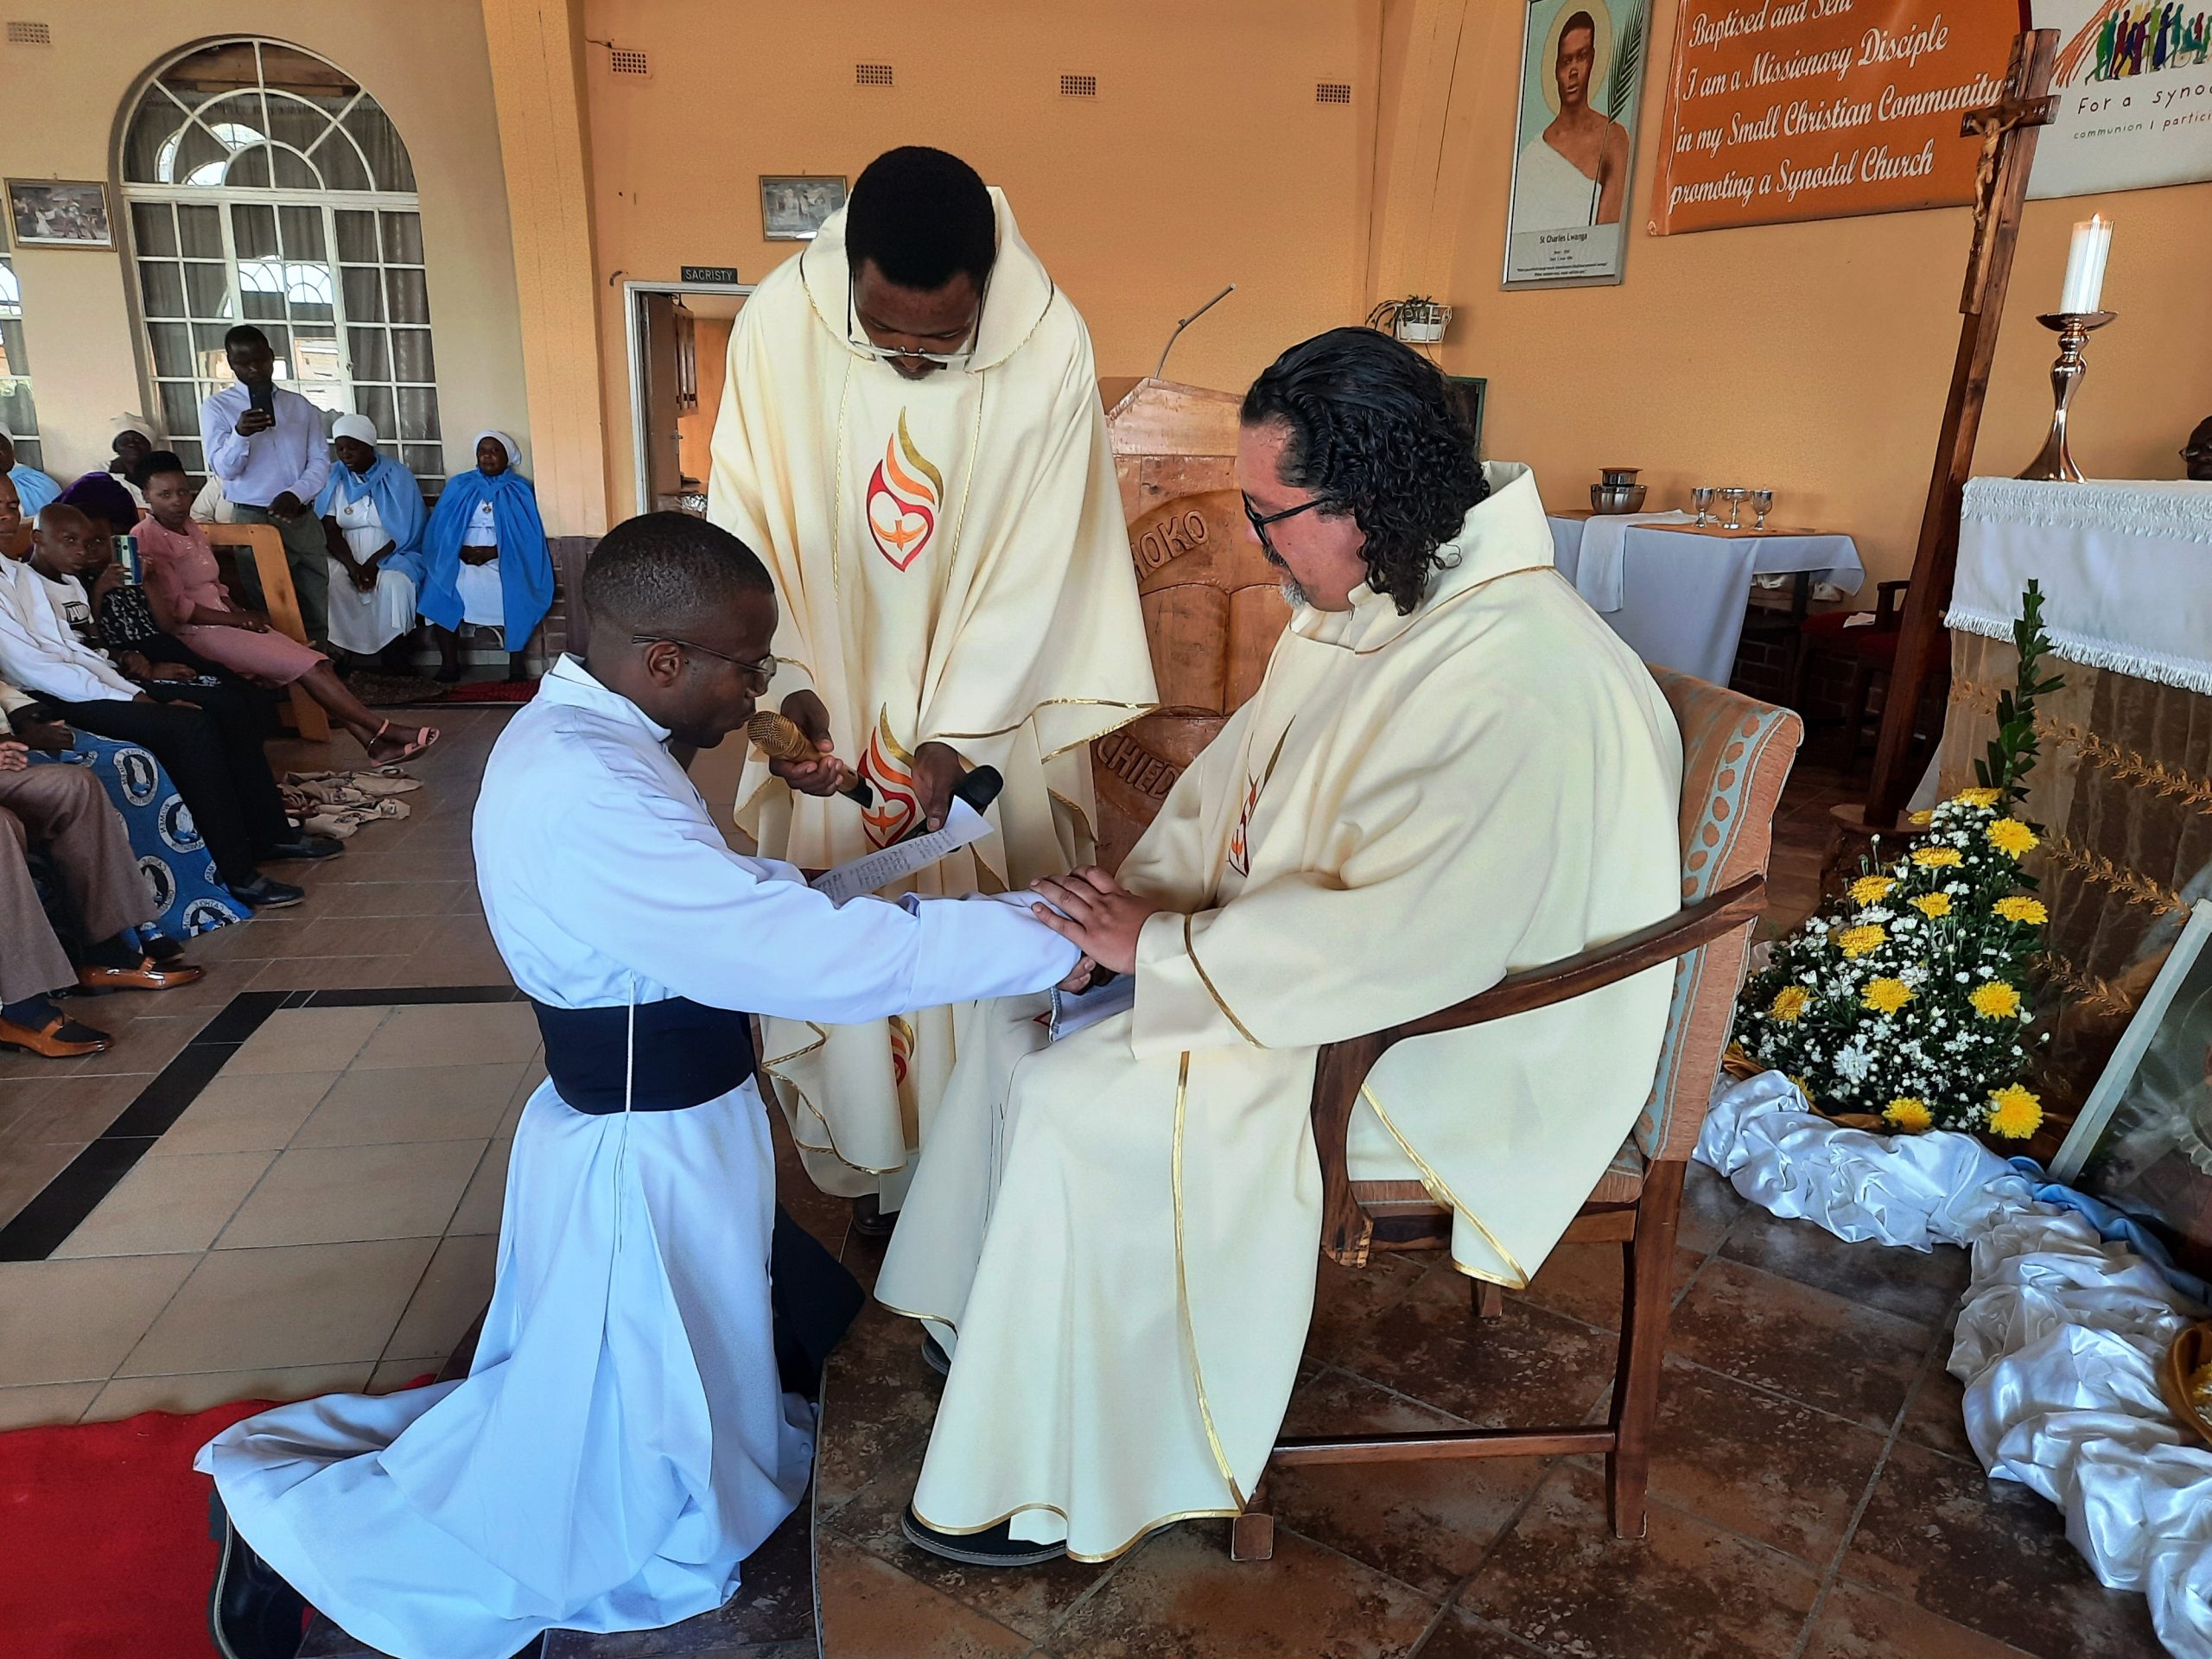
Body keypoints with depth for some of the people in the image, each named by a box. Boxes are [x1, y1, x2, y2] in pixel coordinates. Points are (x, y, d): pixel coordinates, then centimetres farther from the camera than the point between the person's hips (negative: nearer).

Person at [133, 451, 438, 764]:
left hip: (223, 622, 8)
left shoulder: (190, 528, 15)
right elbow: (174, 607, -16)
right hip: (197, 633, -8)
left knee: (314, 663, -8)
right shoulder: (147, 539, -12)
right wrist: (235, 618, -11)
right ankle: (385, 731, -17)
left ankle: (373, 741, -16)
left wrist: (241, 613, 2)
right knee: (306, 666, -18)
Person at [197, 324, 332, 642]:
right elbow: (224, 468, -8)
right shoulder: (216, 407, 1)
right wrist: (240, 434, -27)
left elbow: (320, 462, 4)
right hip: (253, 522, -3)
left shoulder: (300, 406, 10)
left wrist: (295, 494, -15)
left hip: (303, 519, 3)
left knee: (316, 612, 6)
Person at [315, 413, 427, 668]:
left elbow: (407, 531, -7)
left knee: (394, 583, -35)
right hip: (347, 556, 2)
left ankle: (393, 654, -22)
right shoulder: (334, 478, 4)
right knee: (330, 582, -30)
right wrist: (352, 566, -18)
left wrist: (373, 562, -17)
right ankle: (341, 653, -19)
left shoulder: (397, 477, -4)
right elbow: (330, 530, 0)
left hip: (392, 555, -2)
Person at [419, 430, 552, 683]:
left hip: (506, 559, -2)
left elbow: (527, 535, -2)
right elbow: (440, 528, 10)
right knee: (440, 588, -26)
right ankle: (450, 664, -18)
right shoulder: (458, 485, 16)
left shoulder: (520, 490, 9)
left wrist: (494, 552, -15)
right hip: (461, 559, 2)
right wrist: (461, 550, -10)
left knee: (515, 591, -33)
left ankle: (517, 664, -25)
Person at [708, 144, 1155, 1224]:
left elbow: (1036, 565, -15)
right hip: (833, 715, 1)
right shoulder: (779, 322, -14)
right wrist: (784, 683, -20)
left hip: (991, 719, -1)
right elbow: (746, 529, -8)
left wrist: (955, 737, -18)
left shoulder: (1050, 344, -17)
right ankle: (870, 1171, 31)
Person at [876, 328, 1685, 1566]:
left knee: (1079, 1109, -17)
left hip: (1433, 1056, -9)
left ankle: (1052, 1488, 6)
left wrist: (1162, 945, -24)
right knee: (1019, 1019, 4)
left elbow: (1401, 942, -33)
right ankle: (982, 1339, 23)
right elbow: (1236, 773, 9)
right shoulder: (1364, 605, 0)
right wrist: (1143, 896, -8)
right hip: (1297, 958, 9)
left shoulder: (1525, 686, -30)